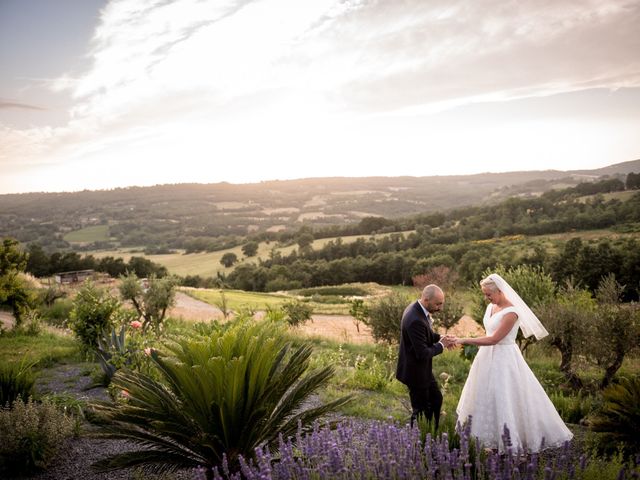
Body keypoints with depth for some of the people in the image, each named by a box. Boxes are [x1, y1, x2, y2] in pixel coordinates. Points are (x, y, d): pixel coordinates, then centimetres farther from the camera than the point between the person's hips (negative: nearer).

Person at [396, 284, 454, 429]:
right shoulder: (415, 320, -34)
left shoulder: (417, 308, -3)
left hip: (423, 368, 10)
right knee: (420, 409, 8)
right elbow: (423, 354, -30)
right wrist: (441, 345, -15)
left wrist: (440, 338, -3)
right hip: (415, 372, -10)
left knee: (436, 399, 23)